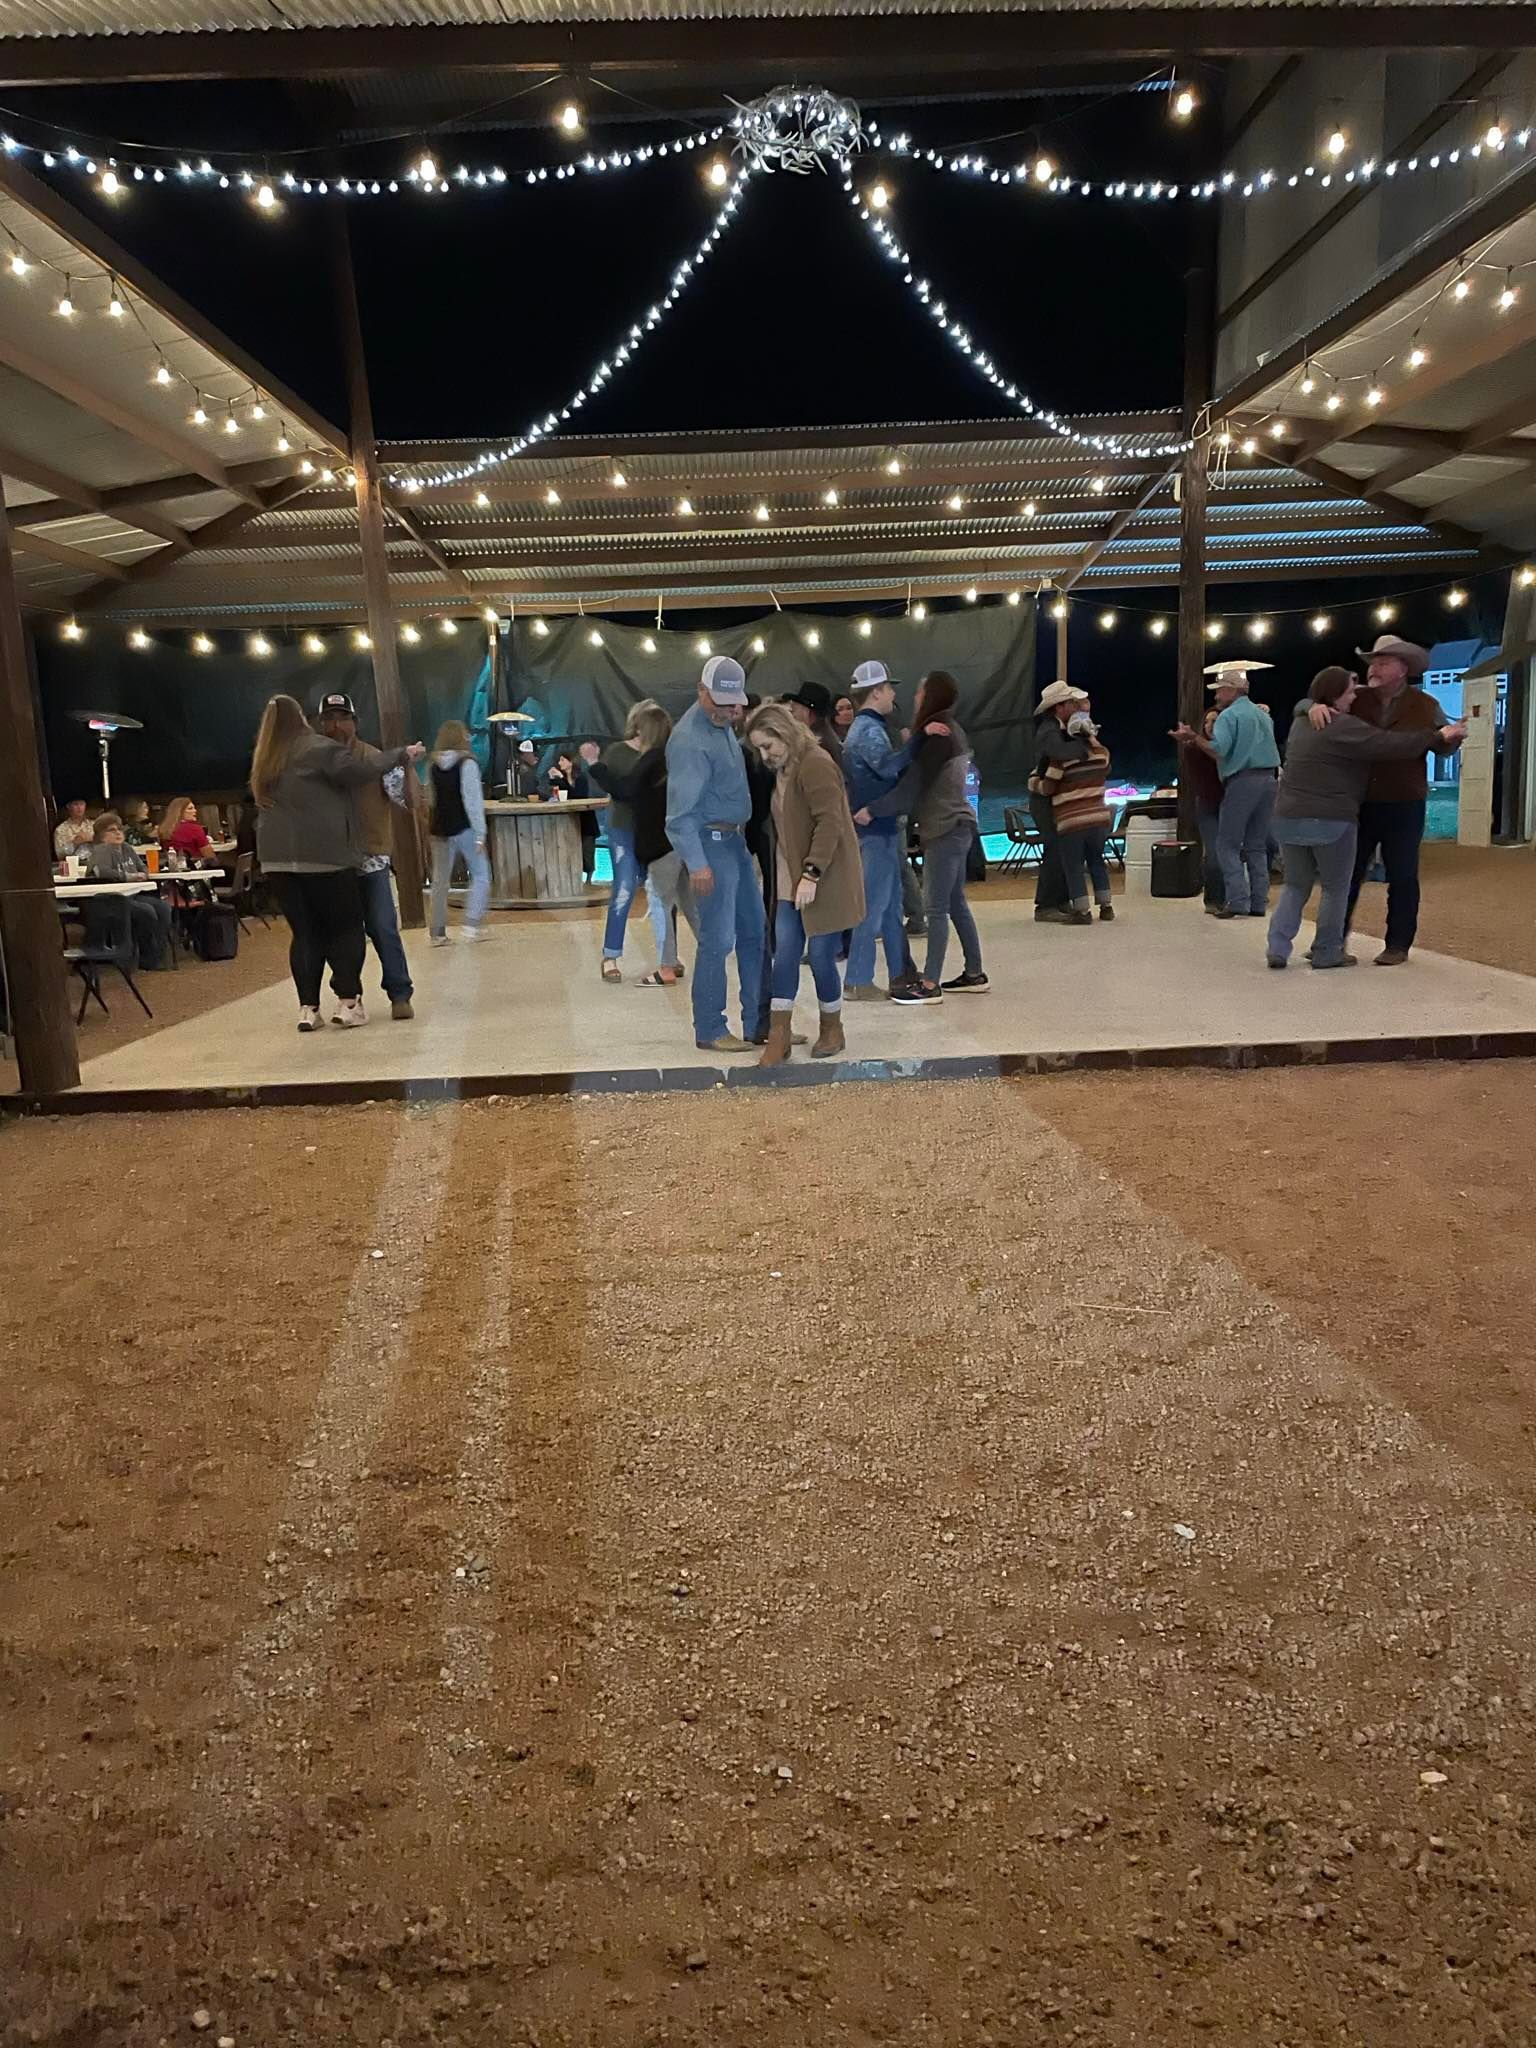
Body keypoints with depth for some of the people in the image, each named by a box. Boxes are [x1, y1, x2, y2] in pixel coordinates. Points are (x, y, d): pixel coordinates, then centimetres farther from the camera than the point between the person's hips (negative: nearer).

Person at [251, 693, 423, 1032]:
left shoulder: (264, 762, 18)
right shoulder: (316, 748, -2)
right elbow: (357, 768, -13)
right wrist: (401, 755, -5)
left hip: (277, 857, 6)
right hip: (324, 854, -6)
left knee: (304, 932, 8)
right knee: (346, 928, 4)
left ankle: (308, 1007, 4)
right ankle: (349, 1002, -2)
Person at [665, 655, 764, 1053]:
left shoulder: (722, 725, 12)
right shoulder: (690, 740, -18)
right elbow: (680, 811, -22)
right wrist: (697, 864, -27)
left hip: (734, 840, 10)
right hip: (710, 843, -10)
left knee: (754, 933, 11)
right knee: (718, 940, -6)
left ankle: (758, 1025, 18)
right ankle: (709, 1031, 6)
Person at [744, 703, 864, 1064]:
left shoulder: (815, 764, -16)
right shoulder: (783, 770, 14)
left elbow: (829, 824, -23)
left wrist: (812, 875, -26)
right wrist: (797, 874, 11)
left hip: (826, 881, -8)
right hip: (793, 879, 8)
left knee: (820, 956, 0)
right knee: (784, 954, 2)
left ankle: (832, 1030, 19)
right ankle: (779, 1036, 5)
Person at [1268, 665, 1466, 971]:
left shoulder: (1302, 721, 12)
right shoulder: (1344, 727, -12)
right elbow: (1391, 745, -15)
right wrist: (1439, 736, -5)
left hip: (1288, 818, 7)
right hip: (1330, 820, -7)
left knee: (1296, 886, 15)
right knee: (1336, 888, 8)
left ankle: (1277, 947, 1)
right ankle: (1327, 953, 11)